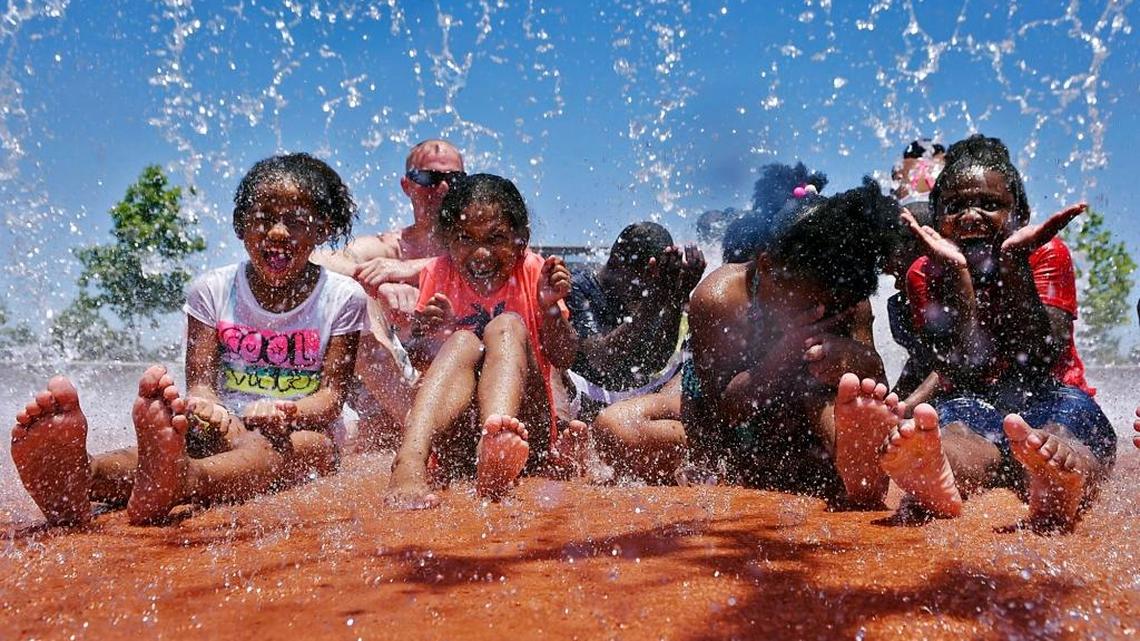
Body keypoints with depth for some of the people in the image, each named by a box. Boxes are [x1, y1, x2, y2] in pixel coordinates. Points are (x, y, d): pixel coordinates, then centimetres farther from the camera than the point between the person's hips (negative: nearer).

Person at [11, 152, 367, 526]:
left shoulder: (341, 298, 0)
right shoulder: (212, 290, 5)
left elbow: (332, 395, -6)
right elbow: (200, 380, -1)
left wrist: (282, 412, -30)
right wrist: (207, 407, -29)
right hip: (229, 427, 2)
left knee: (310, 445, -39)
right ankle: (77, 481, -69)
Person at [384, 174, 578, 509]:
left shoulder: (533, 272, 3)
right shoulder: (439, 275, 5)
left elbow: (564, 359, -1)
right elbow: (416, 360, 5)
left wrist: (550, 307, -19)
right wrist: (430, 335, -17)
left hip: (526, 435, 0)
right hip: (453, 440, 0)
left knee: (507, 325, -22)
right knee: (463, 342, -25)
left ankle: (497, 440, -54)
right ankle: (410, 464, -50)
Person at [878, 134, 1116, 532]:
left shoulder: (1048, 254, 4)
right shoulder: (924, 274, 4)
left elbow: (1041, 360, -12)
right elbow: (963, 372, -11)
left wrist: (1015, 262, -19)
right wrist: (956, 272, -17)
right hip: (971, 404, 0)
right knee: (956, 417, -36)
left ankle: (1054, 488, -69)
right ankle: (935, 478, -71)